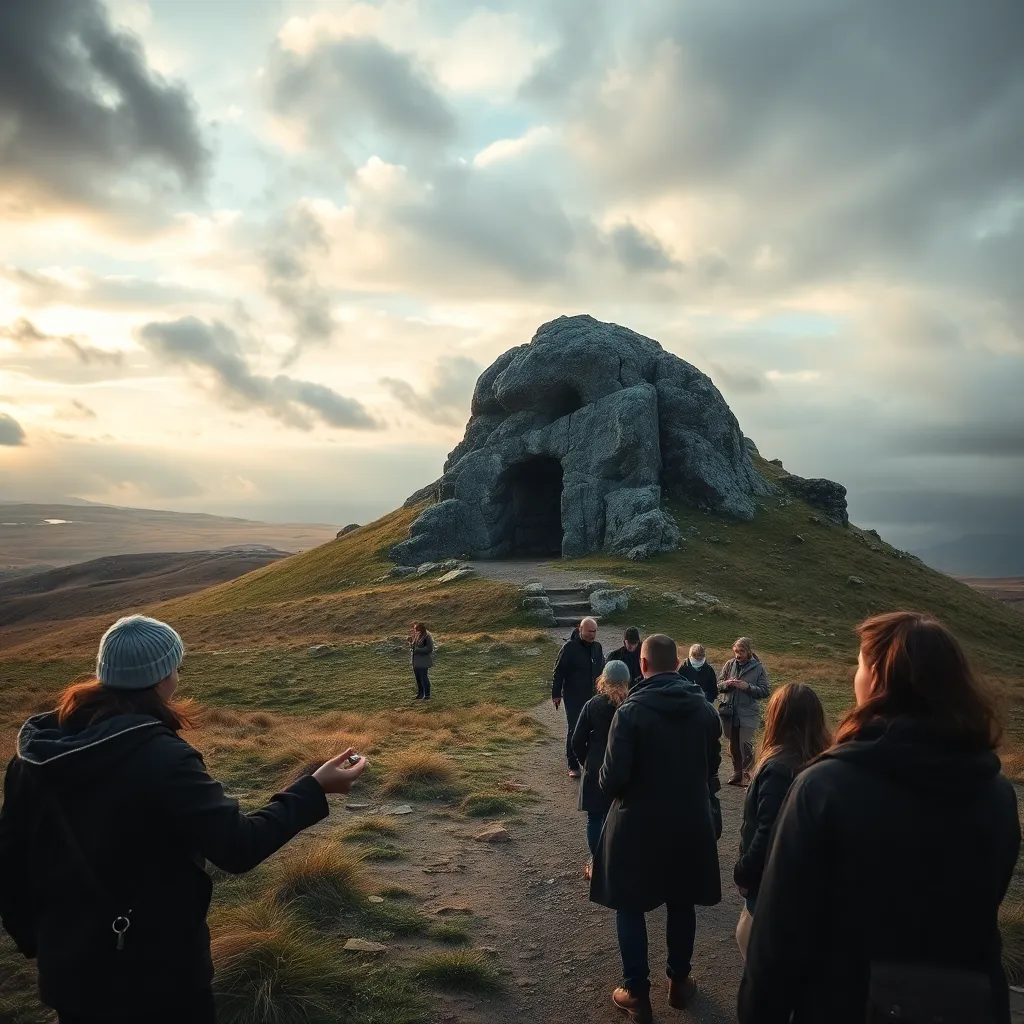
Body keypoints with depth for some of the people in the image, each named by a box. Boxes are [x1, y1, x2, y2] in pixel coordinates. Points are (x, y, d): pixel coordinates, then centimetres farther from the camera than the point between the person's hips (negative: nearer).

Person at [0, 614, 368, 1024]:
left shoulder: (36, 752, -5)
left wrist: (35, 940, 18)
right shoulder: (161, 758, -25)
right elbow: (237, 847, -25)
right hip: (158, 974, -5)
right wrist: (314, 789, -15)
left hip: (68, 972, 5)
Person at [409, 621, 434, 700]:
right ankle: (420, 694, 29)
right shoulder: (416, 635, 7)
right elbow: (412, 645, 19)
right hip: (416, 661, 9)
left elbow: (429, 649, -22)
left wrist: (417, 649, -22)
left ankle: (427, 695, 8)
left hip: (423, 662, -9)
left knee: (424, 678, -2)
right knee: (418, 678, 16)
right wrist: (411, 639, -2)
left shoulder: (427, 637, -18)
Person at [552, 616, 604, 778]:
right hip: (574, 698, -5)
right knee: (574, 731, 0)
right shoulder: (569, 647, -12)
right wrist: (556, 694, -11)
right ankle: (573, 766, 9)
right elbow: (558, 672, -10)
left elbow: (602, 669, 18)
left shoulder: (597, 647, 6)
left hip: (594, 698, 5)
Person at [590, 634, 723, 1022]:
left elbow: (613, 776, -20)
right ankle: (679, 983, 35)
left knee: (631, 907, 13)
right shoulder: (704, 708, -6)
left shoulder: (631, 711, -20)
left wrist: (608, 787, 2)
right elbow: (712, 764, 6)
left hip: (638, 824, -4)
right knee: (682, 905, 21)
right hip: (691, 822, 4)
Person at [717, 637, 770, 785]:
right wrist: (727, 683, -15)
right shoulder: (729, 664, 2)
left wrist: (747, 687, -20)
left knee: (745, 744, -7)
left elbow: (764, 692, -6)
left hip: (747, 713, -3)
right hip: (729, 712, 3)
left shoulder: (758, 668, -5)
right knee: (733, 744, 14)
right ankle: (737, 771, 28)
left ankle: (746, 772, 11)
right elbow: (718, 685, 7)